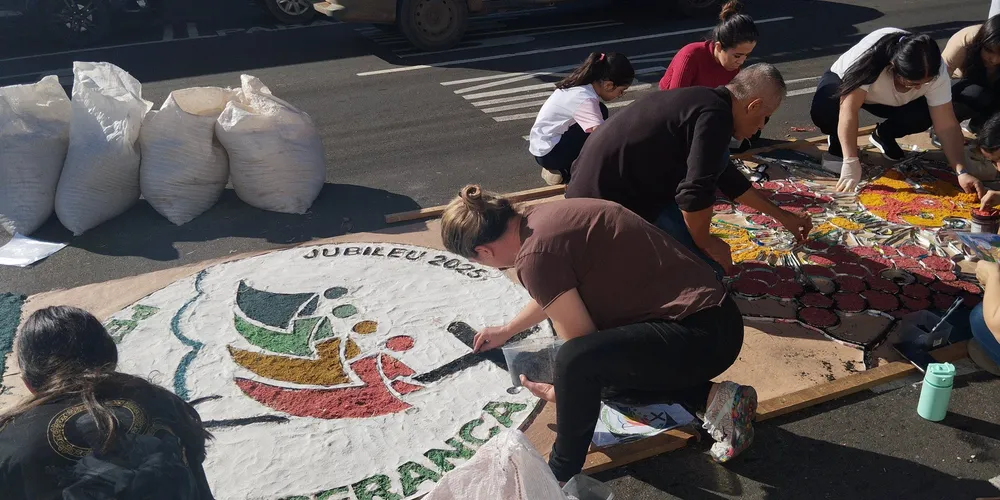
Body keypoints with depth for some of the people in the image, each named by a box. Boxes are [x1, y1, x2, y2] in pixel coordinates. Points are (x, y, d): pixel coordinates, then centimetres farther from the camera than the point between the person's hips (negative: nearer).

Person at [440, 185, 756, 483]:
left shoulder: (536, 254, -21)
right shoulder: (539, 219, 8)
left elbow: (580, 346, -13)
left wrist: (558, 393, 7)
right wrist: (507, 331, 42)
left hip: (704, 334, -11)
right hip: (709, 316, 11)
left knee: (578, 362, -28)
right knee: (598, 370, 27)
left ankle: (561, 475, -3)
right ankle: (714, 399, 14)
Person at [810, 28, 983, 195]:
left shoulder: (936, 71, -28)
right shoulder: (871, 56, -41)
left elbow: (947, 126, -26)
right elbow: (848, 110, -45)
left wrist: (962, 172, -37)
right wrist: (851, 164, -51)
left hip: (887, 100, 4)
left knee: (923, 116, -26)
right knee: (823, 110, -38)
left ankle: (884, 135, 6)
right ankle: (838, 142, -5)